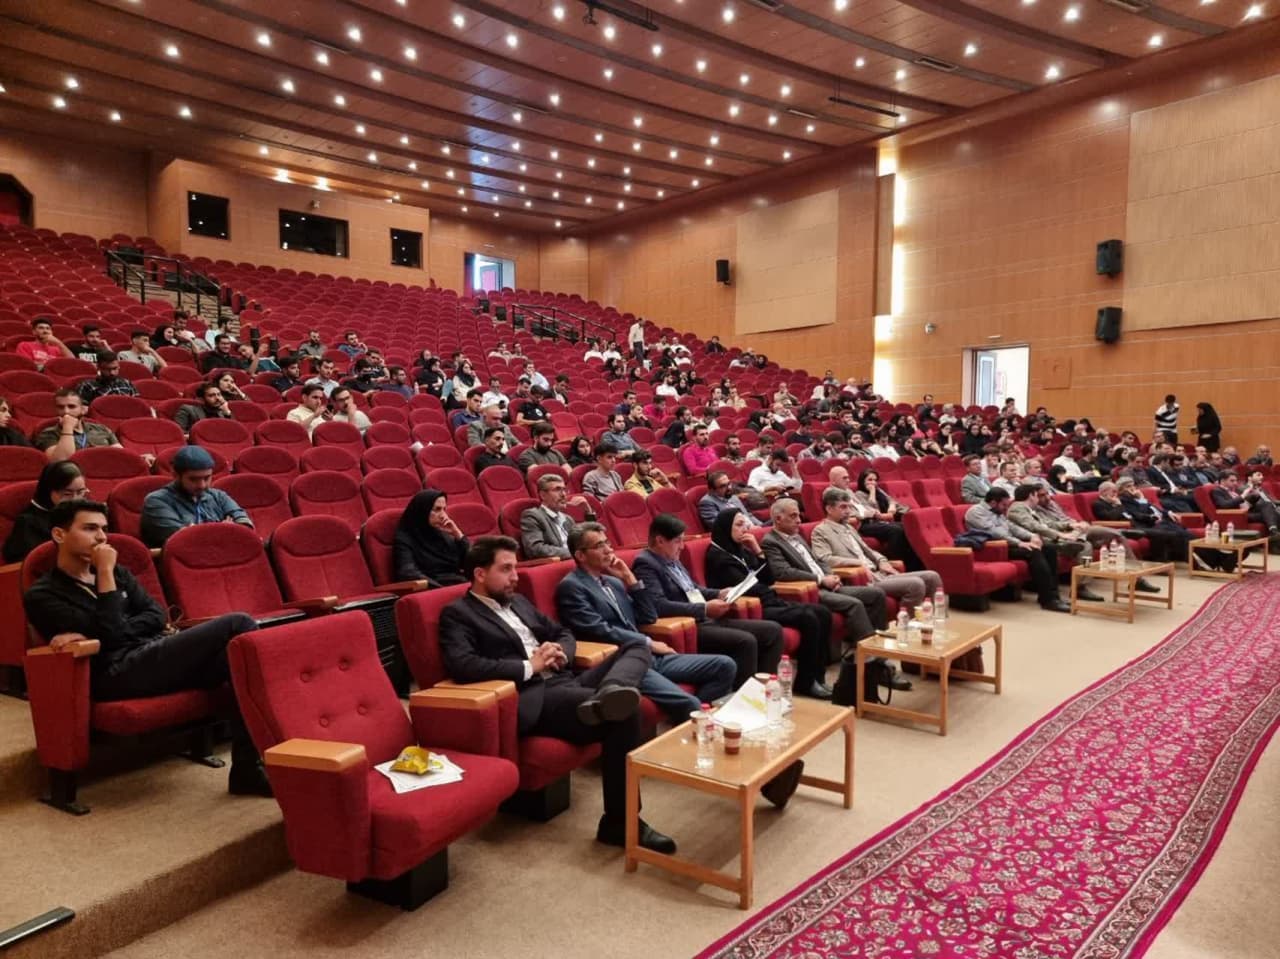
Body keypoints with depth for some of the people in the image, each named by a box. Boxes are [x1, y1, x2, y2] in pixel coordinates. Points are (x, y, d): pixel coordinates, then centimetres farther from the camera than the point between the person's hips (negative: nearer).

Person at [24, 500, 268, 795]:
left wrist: (93, 634, -6)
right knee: (239, 626, -22)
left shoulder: (118, 573, 23)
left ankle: (247, 768, -26)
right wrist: (105, 573, -6)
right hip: (119, 672, -6)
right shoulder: (42, 596, 4)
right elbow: (110, 636, -10)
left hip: (158, 655, 6)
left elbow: (157, 615, 8)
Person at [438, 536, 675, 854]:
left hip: (566, 682, 8)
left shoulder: (518, 602, 25)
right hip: (533, 698, -8)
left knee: (637, 647, -9)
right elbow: (462, 666, -18)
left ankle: (608, 694, -41)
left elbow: (564, 634, 28)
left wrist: (560, 653, 2)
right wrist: (529, 667, -14)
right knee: (623, 711, -28)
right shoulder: (457, 614, 0)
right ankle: (621, 821, -20)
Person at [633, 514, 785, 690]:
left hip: (706, 620, 10)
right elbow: (659, 605, -25)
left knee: (772, 630, 1)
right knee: (746, 641, -29)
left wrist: (719, 594, 9)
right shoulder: (645, 564, -13)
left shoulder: (672, 559, 16)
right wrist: (704, 609, -22)